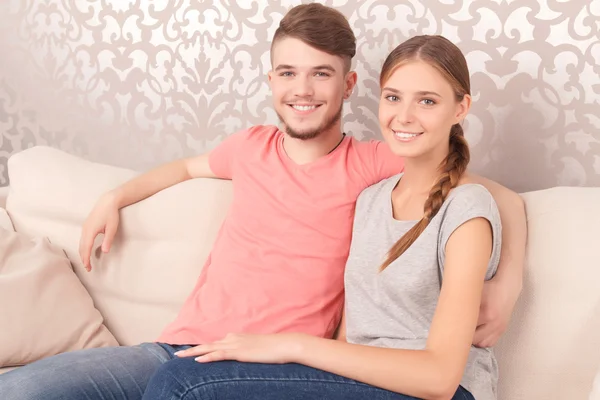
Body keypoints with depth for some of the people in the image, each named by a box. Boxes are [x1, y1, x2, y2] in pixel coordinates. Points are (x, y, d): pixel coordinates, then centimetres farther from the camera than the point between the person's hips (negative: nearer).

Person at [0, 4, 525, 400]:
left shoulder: (370, 165, 0)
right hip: (178, 347, 4)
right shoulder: (252, 146, 14)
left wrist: (506, 285, -13)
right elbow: (189, 167, 37)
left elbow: (503, 198, 2)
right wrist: (115, 198, 27)